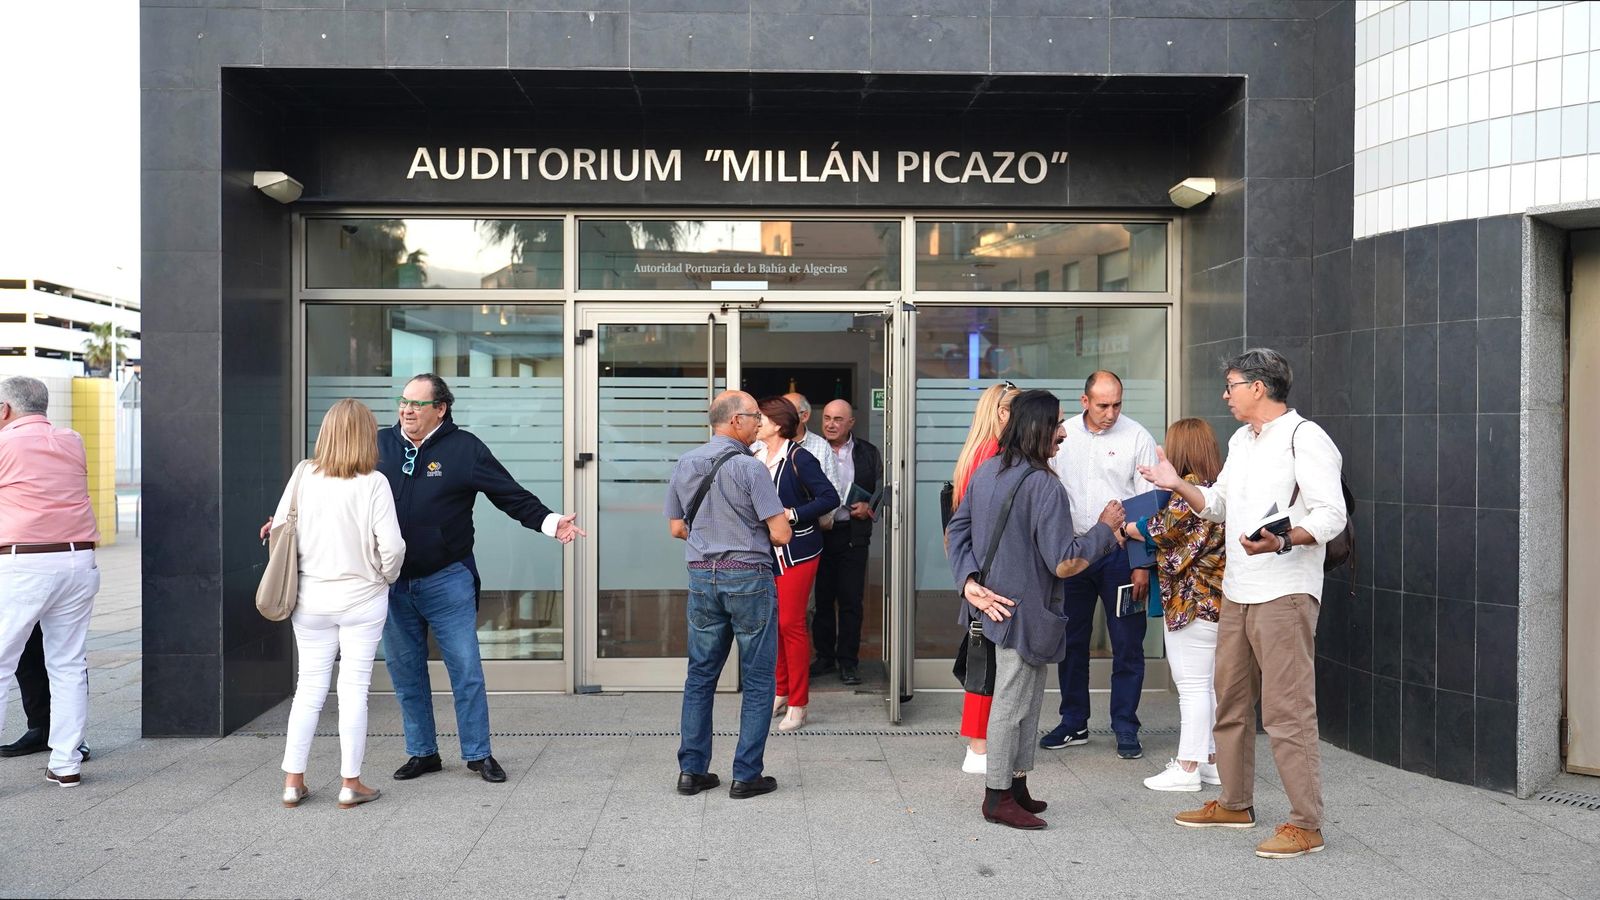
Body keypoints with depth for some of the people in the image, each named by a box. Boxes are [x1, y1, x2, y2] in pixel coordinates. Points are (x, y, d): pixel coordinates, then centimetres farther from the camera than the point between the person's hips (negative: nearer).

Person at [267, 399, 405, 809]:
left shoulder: (304, 476, -3)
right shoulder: (373, 483, -12)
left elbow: (280, 533, 0)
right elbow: (391, 545, -15)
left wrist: (300, 573, 16)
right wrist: (386, 577, 5)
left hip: (311, 598, 3)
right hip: (362, 597, -3)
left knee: (309, 687, 14)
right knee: (354, 689, 5)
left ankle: (293, 782, 19)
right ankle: (351, 784, 12)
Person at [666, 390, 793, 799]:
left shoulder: (684, 464, 6)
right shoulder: (749, 467, -13)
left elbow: (677, 528, 13)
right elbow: (780, 535, -14)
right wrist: (781, 520, 8)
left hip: (701, 576, 6)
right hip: (747, 577, -5)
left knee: (701, 673, 14)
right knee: (757, 678, 5)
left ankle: (692, 770, 17)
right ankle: (747, 775, 8)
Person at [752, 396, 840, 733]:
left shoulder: (798, 458, -12)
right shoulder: (756, 457, 5)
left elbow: (829, 498, -15)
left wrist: (792, 514, -20)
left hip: (796, 550, -6)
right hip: (766, 550, 6)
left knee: (791, 623, -3)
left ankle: (798, 705, 8)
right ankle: (780, 692, 26)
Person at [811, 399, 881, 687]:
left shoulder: (868, 453, 7)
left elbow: (883, 490, 11)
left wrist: (869, 506, -6)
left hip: (852, 535, 0)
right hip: (818, 533, 0)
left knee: (851, 600, 1)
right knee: (822, 598, 8)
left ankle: (848, 660, 10)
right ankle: (824, 655, 21)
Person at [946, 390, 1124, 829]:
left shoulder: (985, 472, 5)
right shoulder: (1044, 487, -22)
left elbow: (958, 529, 7)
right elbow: (1065, 563, -22)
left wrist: (969, 582, -1)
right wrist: (1105, 528, -8)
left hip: (997, 606, 9)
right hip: (1025, 609, -9)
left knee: (1027, 699, 20)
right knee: (1012, 704, 3)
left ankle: (1016, 787, 30)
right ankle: (998, 797, 15)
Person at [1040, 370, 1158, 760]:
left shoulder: (1137, 437, -4)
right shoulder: (1062, 435, 5)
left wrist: (1142, 564, -9)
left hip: (1119, 553, -3)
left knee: (1127, 644, 2)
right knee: (1071, 641, 11)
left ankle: (1126, 729, 14)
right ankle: (1074, 724, 24)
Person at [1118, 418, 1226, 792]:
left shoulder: (1190, 488, -17)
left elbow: (1161, 531, -14)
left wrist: (1122, 527, 2)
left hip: (1192, 599, -10)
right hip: (1218, 598, 10)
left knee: (1192, 685, -3)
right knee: (1211, 683, 15)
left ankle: (1187, 767, 4)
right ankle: (1214, 759, 23)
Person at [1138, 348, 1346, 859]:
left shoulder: (1304, 438, -11)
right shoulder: (1241, 441, 18)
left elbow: (1331, 515, -17)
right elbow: (1218, 505, 25)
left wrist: (1281, 542, -33)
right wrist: (1178, 486, 10)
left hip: (1284, 594, -9)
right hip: (1236, 592, 9)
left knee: (1287, 711, -6)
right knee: (1231, 703, 16)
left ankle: (1305, 825, 4)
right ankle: (1235, 804, 29)